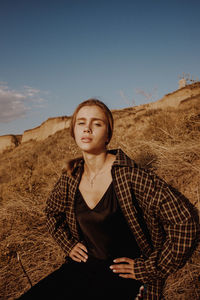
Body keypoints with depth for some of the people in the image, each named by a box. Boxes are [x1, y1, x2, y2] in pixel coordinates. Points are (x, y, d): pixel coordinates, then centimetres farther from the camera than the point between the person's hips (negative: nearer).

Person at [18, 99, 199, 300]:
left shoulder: (129, 175, -18)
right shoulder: (70, 178, -1)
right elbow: (52, 212, 21)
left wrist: (149, 270, -13)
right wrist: (69, 244, 8)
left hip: (120, 274, -5)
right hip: (83, 266, 5)